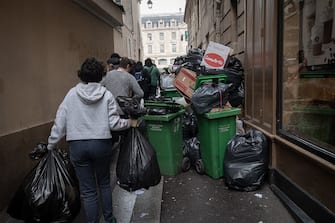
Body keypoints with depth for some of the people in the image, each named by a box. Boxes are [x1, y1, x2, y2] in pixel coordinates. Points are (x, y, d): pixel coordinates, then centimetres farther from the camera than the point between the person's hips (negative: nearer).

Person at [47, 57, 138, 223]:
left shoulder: (72, 94, -2)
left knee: (88, 191, 10)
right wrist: (130, 123, 10)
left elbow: (60, 122, -2)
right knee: (104, 183, 22)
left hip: (77, 145, 0)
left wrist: (51, 145, 9)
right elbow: (113, 123, -7)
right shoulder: (106, 94, -5)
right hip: (101, 144, 1)